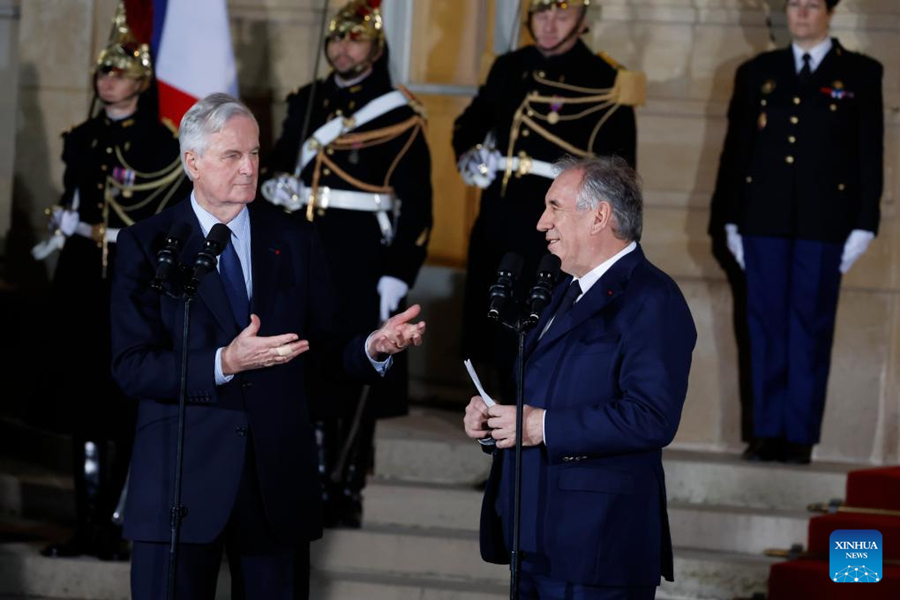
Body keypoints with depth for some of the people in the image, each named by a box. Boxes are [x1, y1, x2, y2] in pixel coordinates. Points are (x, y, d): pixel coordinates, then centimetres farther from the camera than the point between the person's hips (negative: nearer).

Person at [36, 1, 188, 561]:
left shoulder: (162, 143, -4)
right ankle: (89, 525, 10)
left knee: (129, 408, -5)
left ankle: (118, 525, -2)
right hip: (84, 281, 5)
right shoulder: (81, 140, 12)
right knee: (85, 405, 6)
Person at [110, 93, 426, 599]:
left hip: (278, 476, 3)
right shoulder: (147, 245, -1)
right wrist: (224, 363, -22)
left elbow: (327, 348, 7)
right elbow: (132, 367, -9)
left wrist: (374, 348, -15)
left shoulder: (295, 240, 9)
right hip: (182, 474, -3)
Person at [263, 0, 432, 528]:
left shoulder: (401, 117, -3)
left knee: (357, 379, -2)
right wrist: (276, 186, -2)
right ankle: (316, 487, 15)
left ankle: (348, 494, 5)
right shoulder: (306, 104, 12)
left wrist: (399, 276, -11)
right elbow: (280, 164, 22)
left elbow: (417, 206, -5)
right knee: (309, 376, 5)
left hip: (363, 266, -5)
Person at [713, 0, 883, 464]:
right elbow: (736, 147, 13)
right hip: (765, 220, 2)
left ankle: (800, 437, 5)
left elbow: (870, 154, 3)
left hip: (823, 224, -2)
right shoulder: (757, 73, 13)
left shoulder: (861, 74, 5)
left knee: (810, 330, 1)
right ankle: (768, 433, 9)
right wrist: (732, 219, 8)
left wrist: (864, 225, -3)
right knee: (766, 327, 4)